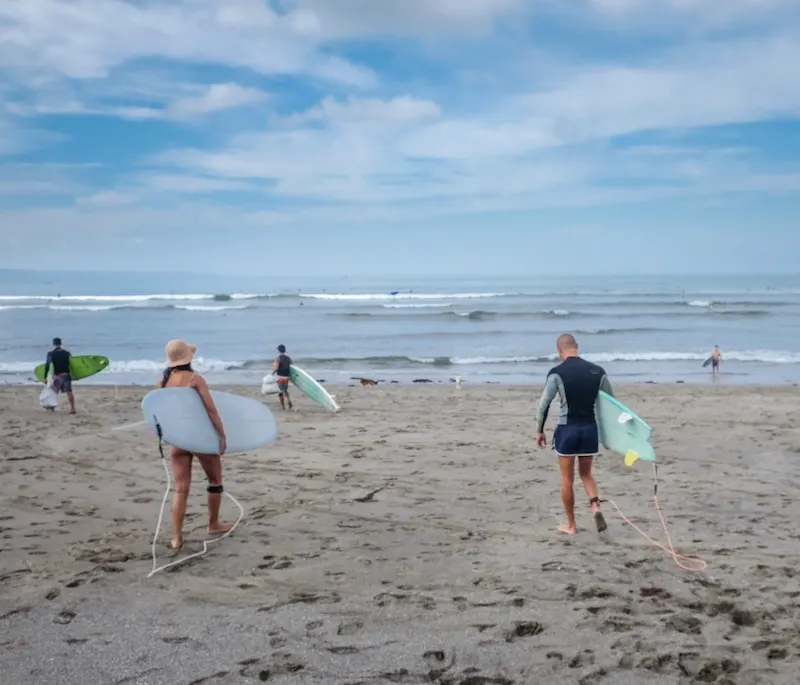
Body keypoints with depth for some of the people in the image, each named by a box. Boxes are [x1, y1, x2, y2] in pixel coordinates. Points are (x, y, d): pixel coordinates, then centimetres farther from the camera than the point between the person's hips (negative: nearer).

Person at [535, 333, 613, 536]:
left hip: (567, 429, -3)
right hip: (590, 428, 3)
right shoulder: (597, 371, 2)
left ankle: (571, 525, 16)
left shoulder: (557, 373, -9)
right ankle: (595, 506, -5)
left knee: (567, 479, 8)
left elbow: (543, 405, -9)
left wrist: (539, 431, 2)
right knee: (586, 473, 19)